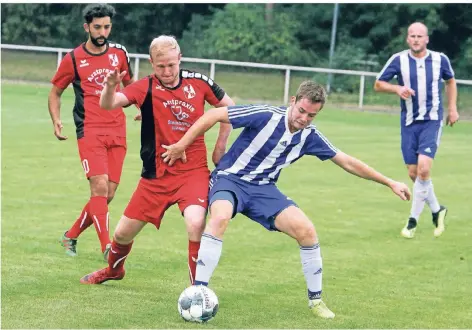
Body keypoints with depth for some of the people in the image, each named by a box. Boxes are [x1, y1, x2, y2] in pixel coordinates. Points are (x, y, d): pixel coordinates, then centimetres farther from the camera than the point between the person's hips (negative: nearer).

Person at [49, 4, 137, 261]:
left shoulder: (119, 53, 9)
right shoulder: (73, 59, 1)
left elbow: (129, 85, 24)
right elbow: (55, 93, 12)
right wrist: (56, 121, -4)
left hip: (117, 132, 4)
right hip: (90, 131, -4)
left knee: (107, 194, 3)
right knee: (100, 186, -19)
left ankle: (71, 236, 22)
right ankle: (107, 247, -18)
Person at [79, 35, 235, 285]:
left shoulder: (198, 82, -4)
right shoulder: (145, 88, -8)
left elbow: (229, 107, 12)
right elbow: (108, 105, -23)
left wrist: (220, 146, 8)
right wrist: (110, 86, -44)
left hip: (193, 171, -1)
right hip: (156, 174, 1)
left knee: (195, 224, -28)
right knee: (124, 233, 10)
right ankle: (114, 270, 45)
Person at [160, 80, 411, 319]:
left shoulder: (309, 136, -4)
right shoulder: (266, 116, -21)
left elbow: (347, 163, 7)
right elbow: (213, 115, -17)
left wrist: (389, 183, 7)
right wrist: (181, 145, -16)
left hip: (263, 189, 5)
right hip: (230, 179, -5)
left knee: (306, 231, -12)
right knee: (220, 218, -37)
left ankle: (315, 300, 8)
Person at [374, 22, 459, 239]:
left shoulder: (440, 60, -2)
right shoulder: (398, 60, -5)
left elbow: (450, 82, 17)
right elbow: (378, 84, 1)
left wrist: (452, 108, 9)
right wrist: (397, 88, -17)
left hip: (432, 121, -2)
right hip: (409, 123, 2)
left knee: (423, 168, -18)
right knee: (414, 174, 4)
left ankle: (413, 220, -7)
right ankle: (437, 210, 28)